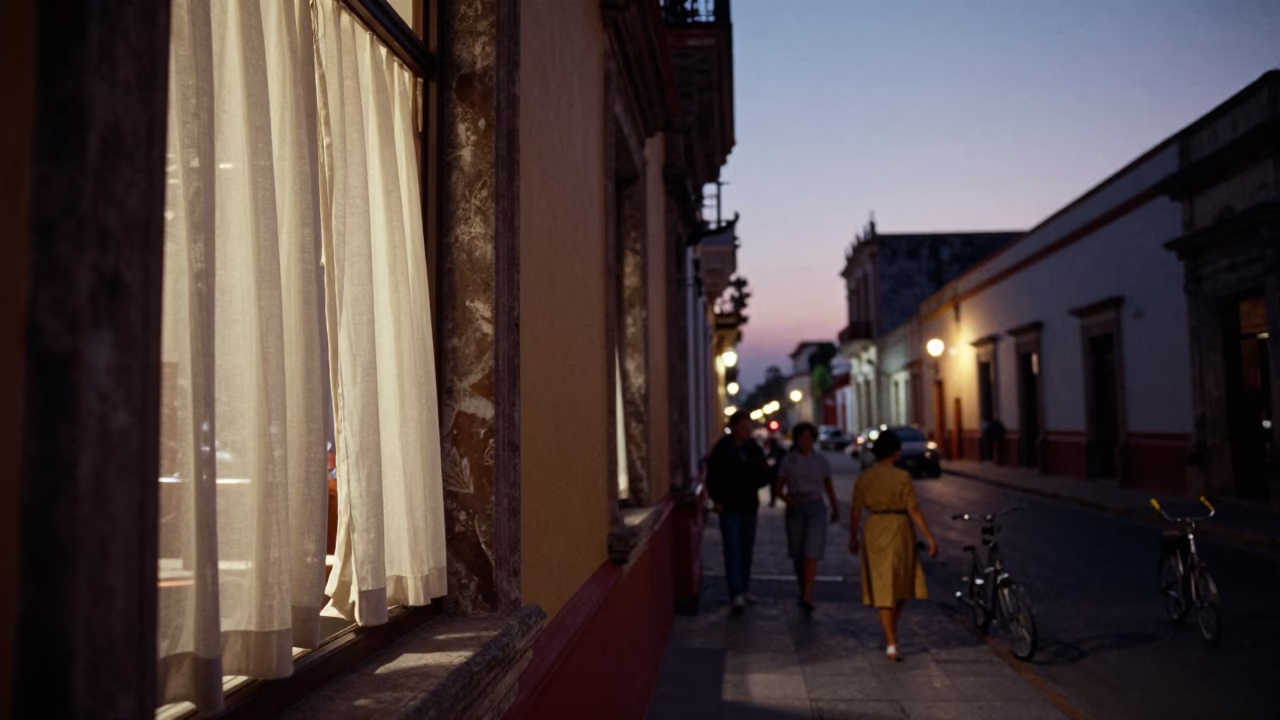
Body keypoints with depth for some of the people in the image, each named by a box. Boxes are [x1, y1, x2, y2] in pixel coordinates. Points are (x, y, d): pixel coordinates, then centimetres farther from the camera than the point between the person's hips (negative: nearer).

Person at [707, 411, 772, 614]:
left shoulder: (754, 449, 6)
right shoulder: (721, 449, -7)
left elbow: (764, 475, 12)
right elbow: (712, 477, -5)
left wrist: (753, 483, -7)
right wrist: (717, 500, -14)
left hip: (749, 506, 5)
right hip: (729, 506, -5)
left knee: (747, 550, 11)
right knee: (733, 551, -9)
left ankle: (745, 590, 23)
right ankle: (737, 595, -13)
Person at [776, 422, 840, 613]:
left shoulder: (822, 462, 3)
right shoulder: (787, 461, 0)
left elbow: (829, 486, 16)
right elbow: (779, 487, 1)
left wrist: (835, 509, 24)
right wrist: (785, 498, -20)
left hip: (816, 508, -1)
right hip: (795, 510, 1)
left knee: (811, 554, -14)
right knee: (798, 556, 10)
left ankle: (806, 598, -22)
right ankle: (804, 590, 32)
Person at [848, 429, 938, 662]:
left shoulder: (864, 477, -2)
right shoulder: (902, 477, -11)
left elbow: (856, 511, 1)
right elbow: (914, 510, -11)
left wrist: (853, 537, 14)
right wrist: (929, 537, -5)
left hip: (874, 532, 2)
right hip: (899, 530, -2)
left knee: (883, 589, 6)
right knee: (903, 586, 19)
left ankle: (891, 644, 1)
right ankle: (890, 636, 31)